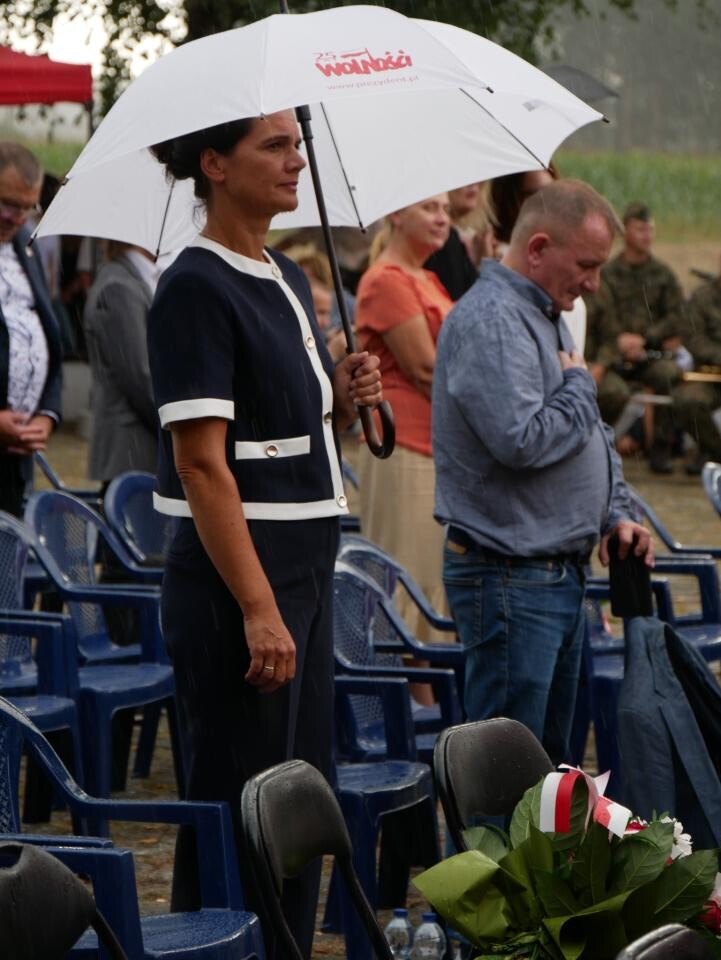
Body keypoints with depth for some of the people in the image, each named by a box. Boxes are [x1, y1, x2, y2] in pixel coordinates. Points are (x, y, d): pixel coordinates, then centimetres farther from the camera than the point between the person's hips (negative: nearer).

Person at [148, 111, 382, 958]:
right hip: (230, 578, -9)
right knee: (239, 813, -4)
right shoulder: (196, 287, -14)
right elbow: (202, 462, -18)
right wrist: (258, 607, -22)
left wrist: (341, 401, 3)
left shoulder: (287, 279, 14)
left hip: (305, 569, 9)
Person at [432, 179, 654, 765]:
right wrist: (579, 385, -10)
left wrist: (614, 514, 11)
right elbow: (523, 441, -28)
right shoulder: (490, 320, -17)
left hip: (561, 572, 10)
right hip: (511, 578, -10)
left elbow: (590, 436, 26)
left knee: (549, 756, 16)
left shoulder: (548, 316, 17)